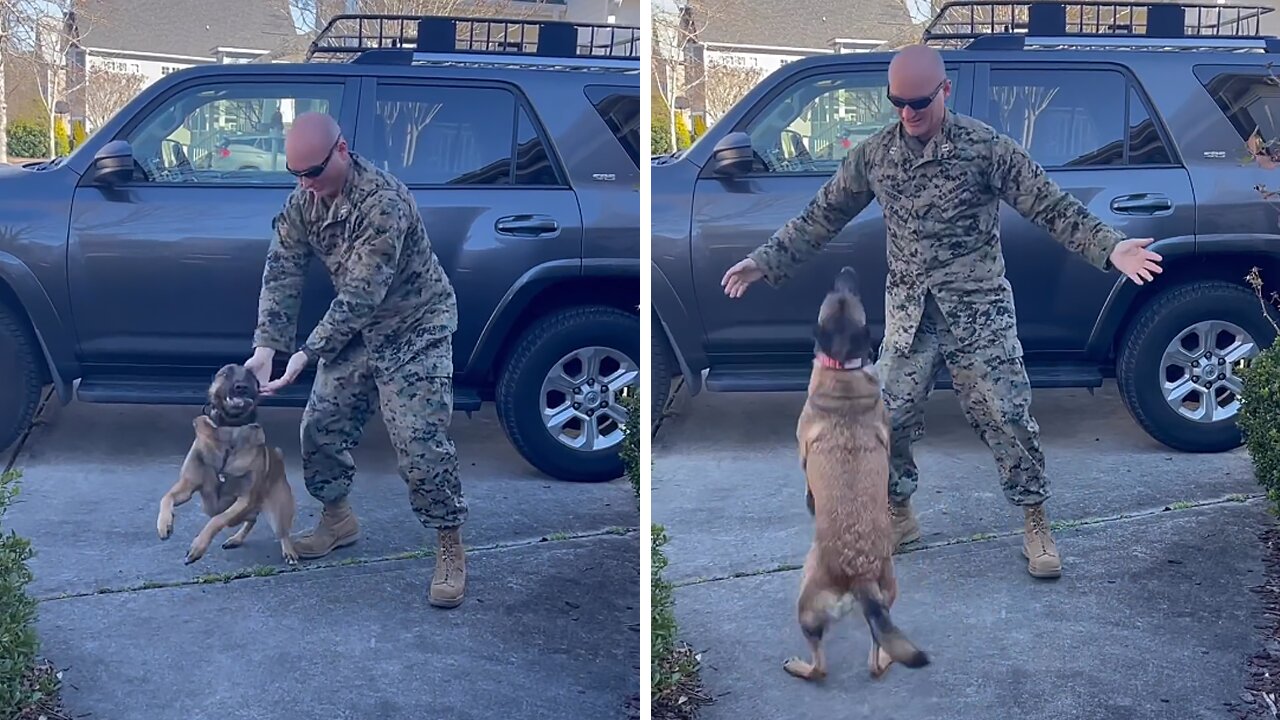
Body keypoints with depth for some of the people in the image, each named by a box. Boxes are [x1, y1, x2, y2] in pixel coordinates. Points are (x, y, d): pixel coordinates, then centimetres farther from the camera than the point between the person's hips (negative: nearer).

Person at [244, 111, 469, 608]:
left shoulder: (383, 201, -30)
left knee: (421, 442, -12)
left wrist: (308, 354, -33)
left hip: (415, 328, -7)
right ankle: (337, 519, 30)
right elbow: (281, 273, -7)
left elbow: (361, 295, -31)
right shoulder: (303, 201, -6)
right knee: (321, 426, 8)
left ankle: (451, 549, 1)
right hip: (355, 327, 7)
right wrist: (265, 347, -18)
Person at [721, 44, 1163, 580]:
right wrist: (766, 262, 6)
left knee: (1006, 416, 0)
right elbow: (823, 216, 9)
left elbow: (1051, 207, -10)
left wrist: (1110, 248, -23)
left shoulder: (985, 147, -10)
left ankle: (1035, 522, 17)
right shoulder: (873, 154, 1)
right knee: (888, 417, 4)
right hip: (908, 314, 3)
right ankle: (898, 515, 25)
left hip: (978, 310, -3)